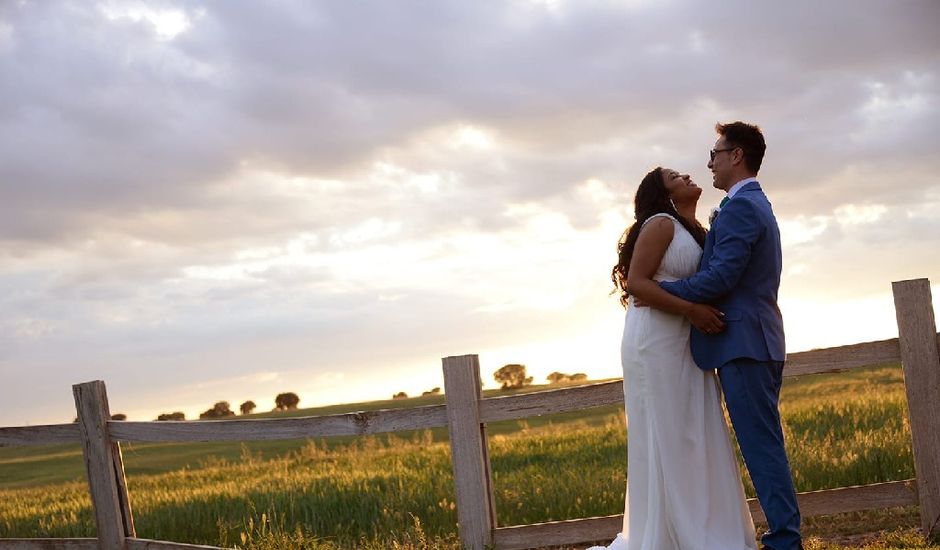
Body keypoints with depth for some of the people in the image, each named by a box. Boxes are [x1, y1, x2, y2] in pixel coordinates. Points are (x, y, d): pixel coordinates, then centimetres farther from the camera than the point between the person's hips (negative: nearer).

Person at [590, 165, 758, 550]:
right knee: (667, 440, -7)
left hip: (687, 348, 8)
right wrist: (691, 310, -22)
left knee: (696, 440, 7)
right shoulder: (660, 224, -5)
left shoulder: (694, 233, 21)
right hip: (657, 344, -8)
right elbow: (636, 283, -15)